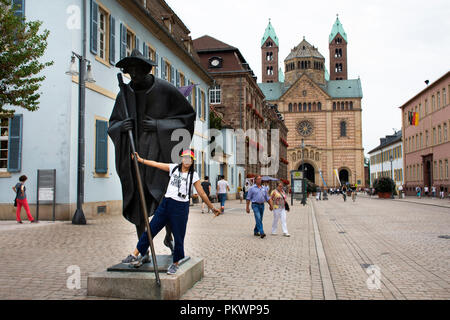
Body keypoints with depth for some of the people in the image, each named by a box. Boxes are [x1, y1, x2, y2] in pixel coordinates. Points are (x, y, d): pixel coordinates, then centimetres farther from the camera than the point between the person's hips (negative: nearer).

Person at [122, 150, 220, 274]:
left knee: (178, 237, 2)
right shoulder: (174, 168, 9)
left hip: (181, 207, -3)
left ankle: (175, 264, 18)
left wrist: (212, 208, 6)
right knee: (151, 229, 3)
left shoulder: (193, 176, 2)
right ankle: (135, 255, 13)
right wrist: (140, 160, 4)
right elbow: (156, 164, 9)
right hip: (166, 203, 3)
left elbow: (202, 194, 5)